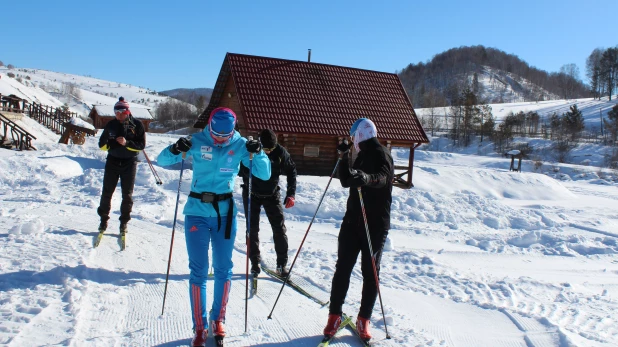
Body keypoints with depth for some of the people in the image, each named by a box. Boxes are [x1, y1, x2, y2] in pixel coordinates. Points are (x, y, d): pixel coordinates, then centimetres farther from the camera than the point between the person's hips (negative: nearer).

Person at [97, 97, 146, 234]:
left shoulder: (136, 124, -4)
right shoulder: (111, 125, 3)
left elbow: (141, 145, -7)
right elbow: (101, 144, 8)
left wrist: (127, 143, -22)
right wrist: (109, 144, -15)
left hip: (129, 162, -2)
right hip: (113, 161, 2)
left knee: (127, 194, 5)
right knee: (107, 192, 4)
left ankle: (124, 221, 17)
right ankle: (103, 219, 18)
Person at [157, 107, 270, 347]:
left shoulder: (240, 145, -3)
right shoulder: (197, 141, -5)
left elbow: (264, 175, -4)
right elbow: (162, 161, -1)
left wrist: (257, 153, -21)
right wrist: (175, 149, -22)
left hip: (225, 212, 1)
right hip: (197, 212, -1)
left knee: (223, 270, 8)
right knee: (198, 271, 1)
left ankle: (218, 321, 27)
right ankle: (200, 327, 15)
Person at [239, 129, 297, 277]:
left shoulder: (280, 152, -17)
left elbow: (291, 170, -5)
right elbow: (243, 171, -16)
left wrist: (291, 194, -11)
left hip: (272, 194, 1)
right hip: (251, 194, 0)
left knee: (279, 228, -5)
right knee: (252, 229, 4)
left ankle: (282, 264, 5)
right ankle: (255, 262, 18)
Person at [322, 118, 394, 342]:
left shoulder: (381, 155, -11)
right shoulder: (363, 155, 14)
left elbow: (380, 178, -32)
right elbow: (346, 181, 21)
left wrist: (364, 178, -52)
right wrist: (343, 158, 15)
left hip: (376, 224, -7)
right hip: (353, 220, 7)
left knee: (370, 272, 3)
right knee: (342, 268, 4)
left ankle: (364, 319, 13)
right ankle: (334, 315, 12)